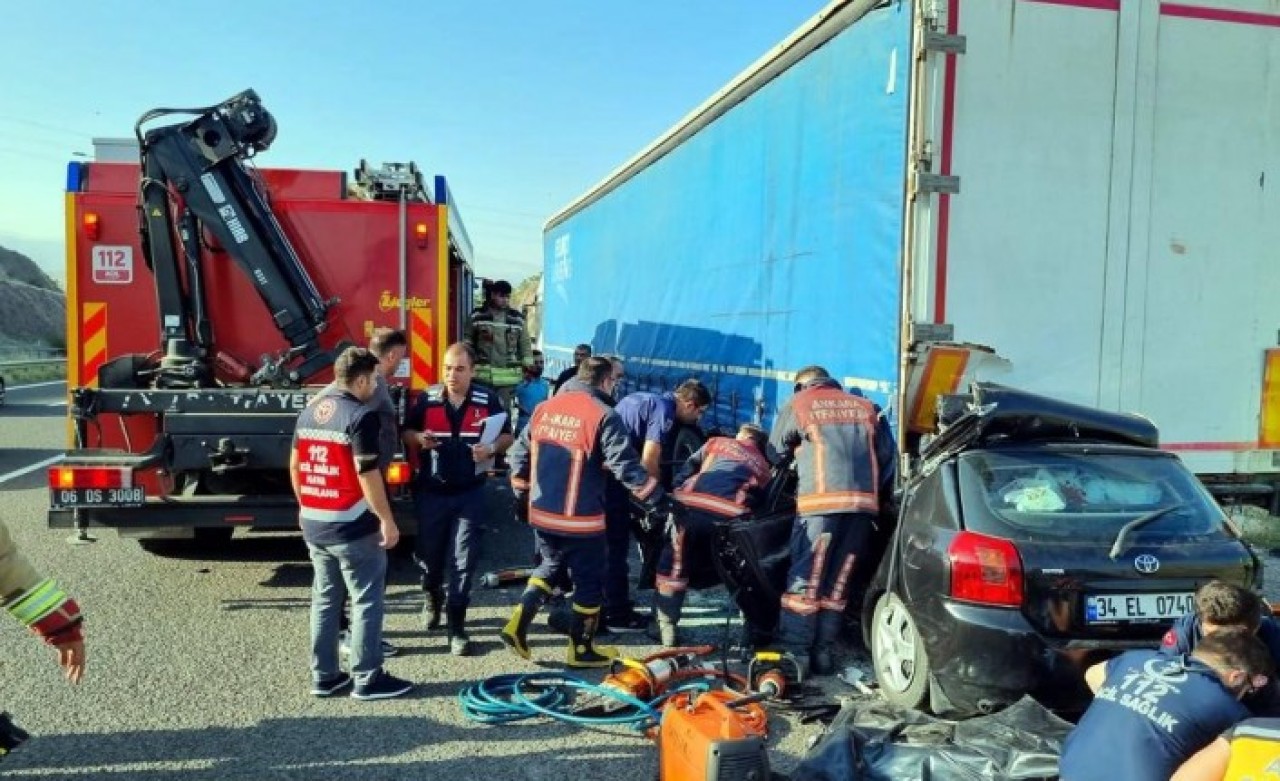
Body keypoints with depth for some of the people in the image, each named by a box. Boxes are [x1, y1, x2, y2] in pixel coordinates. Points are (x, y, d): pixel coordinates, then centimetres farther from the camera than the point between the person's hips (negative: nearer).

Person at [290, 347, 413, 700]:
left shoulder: (309, 413, 10)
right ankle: (367, 678, 8)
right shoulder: (362, 416, -15)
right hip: (352, 526, -8)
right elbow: (367, 473, -19)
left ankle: (324, 675, 21)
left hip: (313, 524, 8)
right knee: (367, 601, 2)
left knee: (324, 600, 15)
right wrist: (387, 520, -14)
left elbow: (295, 466, 15)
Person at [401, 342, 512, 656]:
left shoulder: (488, 400, -5)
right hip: (431, 491, 2)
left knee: (464, 560, -2)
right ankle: (432, 598, 45)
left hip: (470, 493, -1)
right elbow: (407, 431, 9)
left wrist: (492, 448, -18)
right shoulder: (427, 399, -3)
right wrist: (419, 438, -14)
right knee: (428, 553, 15)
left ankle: (457, 626, 7)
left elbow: (507, 435, 4)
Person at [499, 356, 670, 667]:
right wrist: (658, 500, -13)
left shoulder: (544, 409, 6)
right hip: (581, 519, -6)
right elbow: (626, 466, -19)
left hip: (542, 513, 6)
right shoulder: (603, 416, -14)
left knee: (550, 566, 27)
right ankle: (581, 649, 21)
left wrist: (522, 497, 23)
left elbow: (520, 456, 12)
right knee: (588, 581, 11)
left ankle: (517, 625, 17)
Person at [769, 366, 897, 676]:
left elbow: (776, 452, 17)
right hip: (864, 503, 4)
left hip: (821, 502, -4)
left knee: (804, 582, -2)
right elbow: (888, 456, 18)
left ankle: (794, 655, -5)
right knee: (837, 584, 10)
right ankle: (823, 653, 12)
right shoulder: (866, 407, 23)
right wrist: (880, 496, 24)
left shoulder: (797, 405, 14)